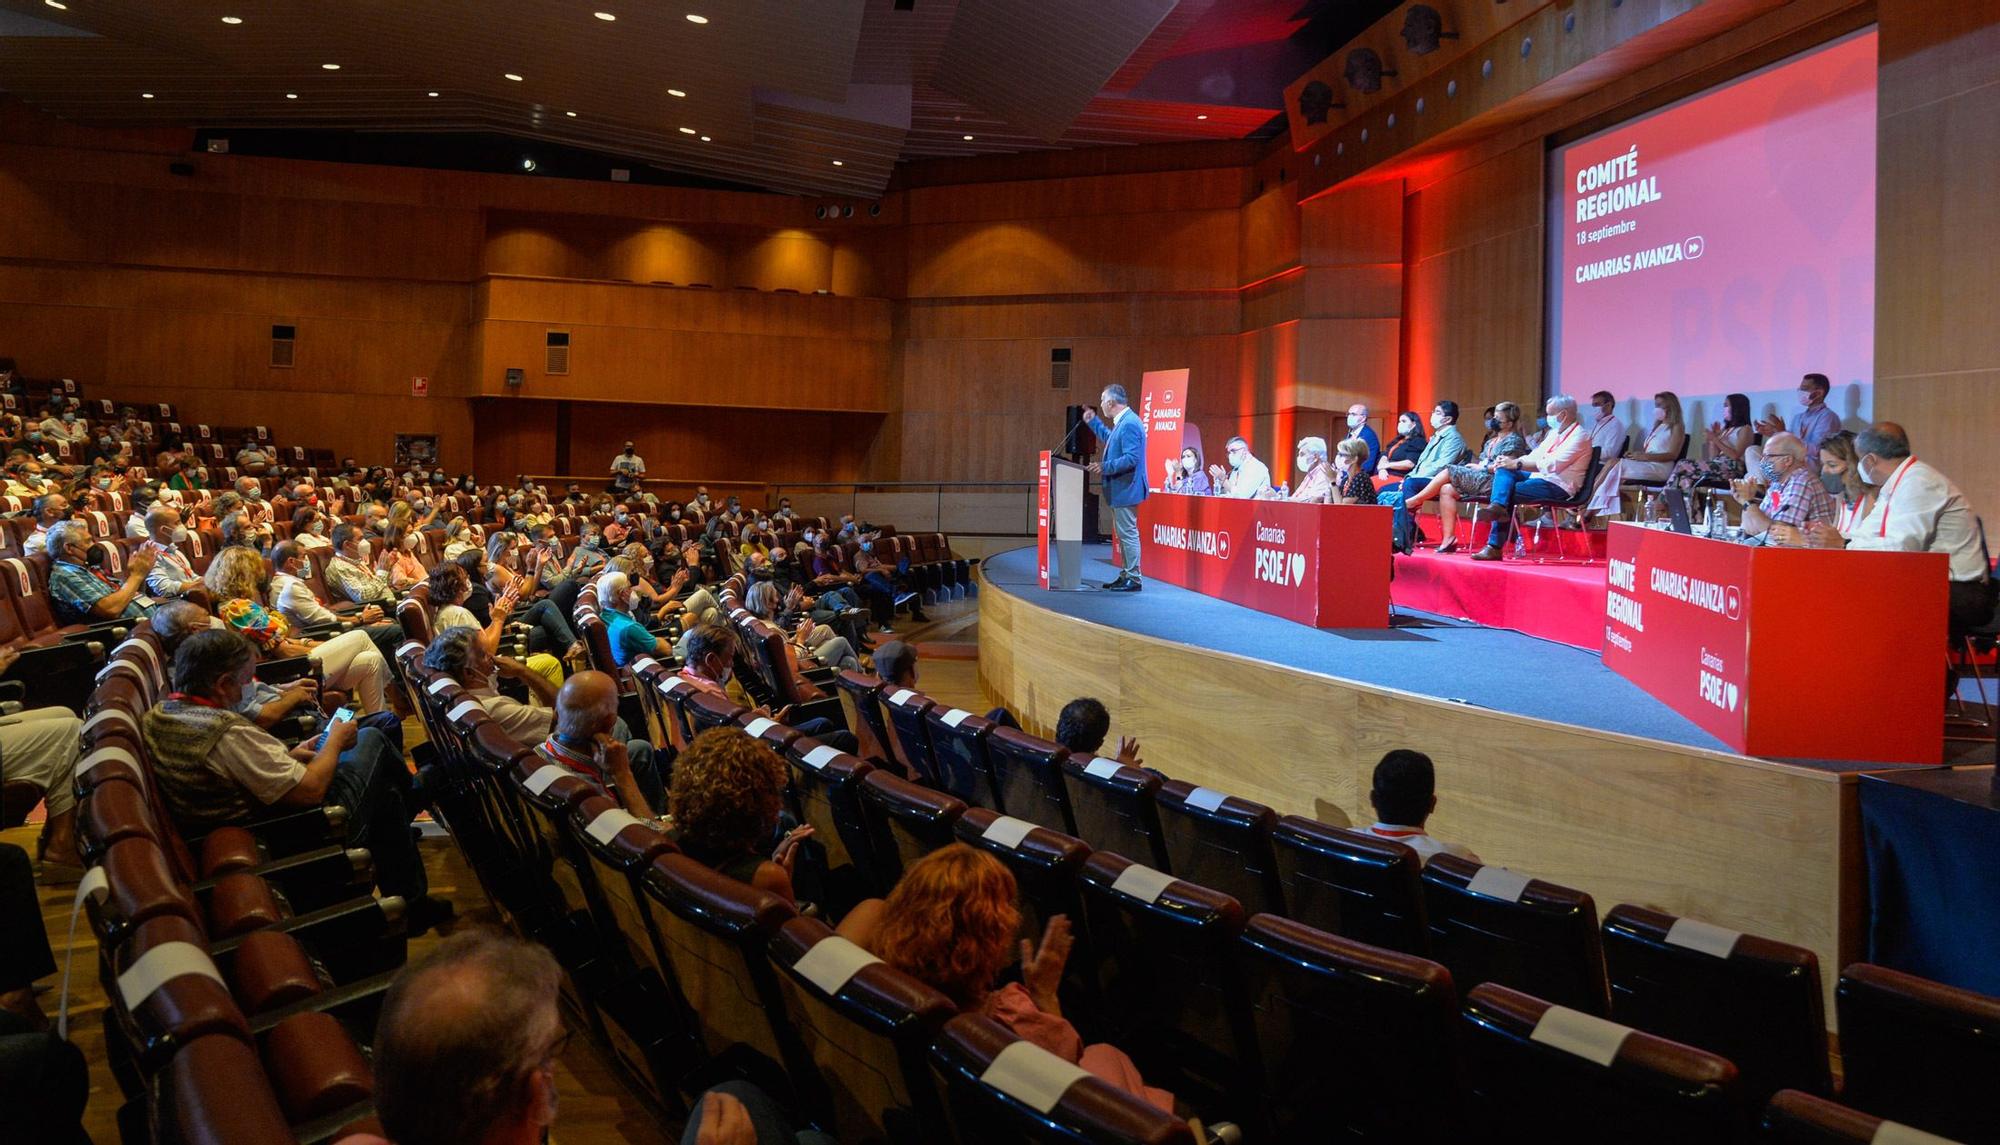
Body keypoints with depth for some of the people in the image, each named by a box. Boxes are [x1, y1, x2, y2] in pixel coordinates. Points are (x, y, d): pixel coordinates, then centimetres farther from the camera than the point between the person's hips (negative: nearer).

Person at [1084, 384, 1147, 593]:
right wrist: (1093, 421, 34)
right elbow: (1109, 439, 33)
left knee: (1128, 533, -5)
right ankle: (1125, 575, 24)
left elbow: (1131, 458, -26)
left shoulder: (1129, 424, -20)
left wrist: (1105, 467, -23)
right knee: (1123, 533, 16)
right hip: (1120, 489, 11)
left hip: (1126, 490, -11)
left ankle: (1133, 579, 0)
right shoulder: (1122, 422, 12)